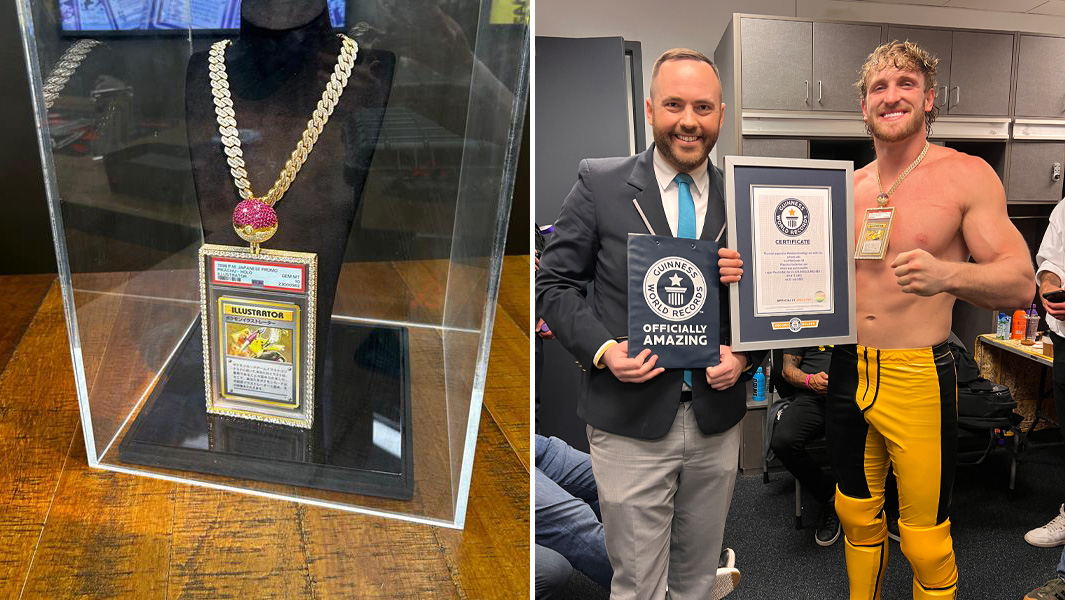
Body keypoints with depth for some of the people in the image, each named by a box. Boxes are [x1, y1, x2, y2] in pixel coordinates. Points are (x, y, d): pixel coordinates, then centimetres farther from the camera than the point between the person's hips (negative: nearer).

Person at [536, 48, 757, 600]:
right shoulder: (599, 182, -4)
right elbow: (555, 283, -2)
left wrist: (744, 356, -8)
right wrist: (603, 349, -16)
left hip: (716, 422, 3)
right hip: (630, 424, -3)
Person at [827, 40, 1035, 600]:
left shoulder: (966, 175, -6)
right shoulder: (848, 187, 7)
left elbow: (1021, 283, -10)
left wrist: (948, 274, -30)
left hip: (919, 377, -4)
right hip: (846, 370, 5)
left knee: (924, 538, 4)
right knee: (856, 513, 18)